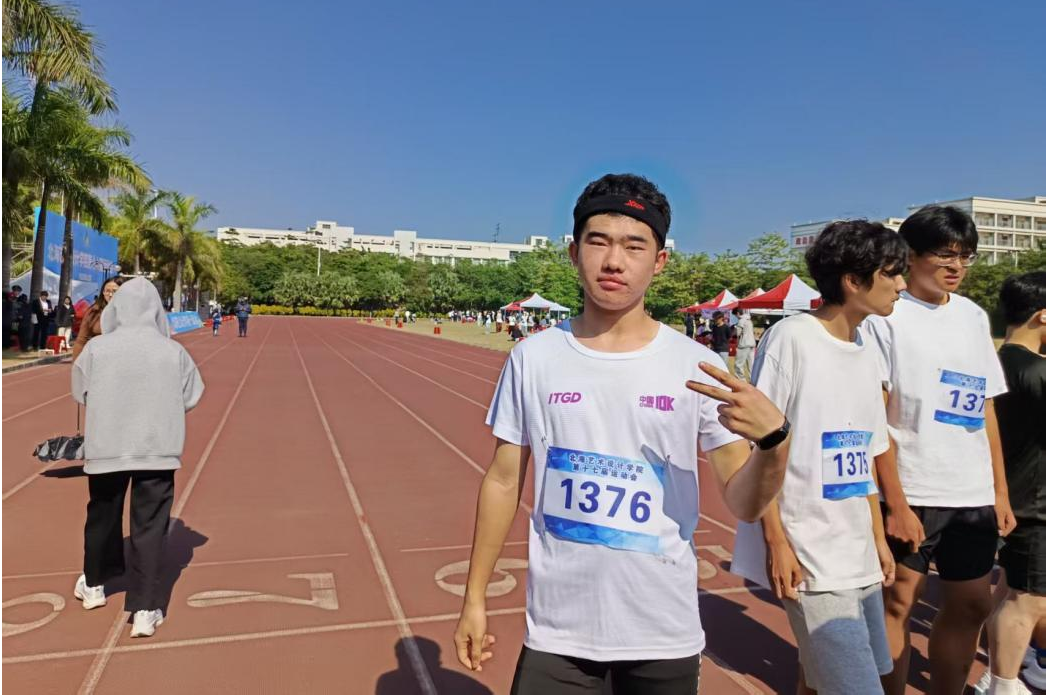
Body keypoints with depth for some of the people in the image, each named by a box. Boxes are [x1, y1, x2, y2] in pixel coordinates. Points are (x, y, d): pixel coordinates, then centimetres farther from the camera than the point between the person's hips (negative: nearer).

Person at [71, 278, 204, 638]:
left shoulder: (97, 348, -7)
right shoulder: (174, 352, -8)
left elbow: (80, 392, 5)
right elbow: (191, 396, 1)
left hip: (106, 447, 1)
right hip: (158, 449, -1)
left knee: (103, 516, 22)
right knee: (150, 526, 5)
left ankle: (94, 584, 43)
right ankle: (145, 610, 6)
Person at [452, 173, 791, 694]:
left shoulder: (696, 367, -8)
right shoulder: (533, 359, -5)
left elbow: (744, 505, -6)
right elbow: (504, 481, 2)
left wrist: (773, 438, -26)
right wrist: (475, 597, 5)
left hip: (665, 633, 0)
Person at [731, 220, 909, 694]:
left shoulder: (865, 353, 10)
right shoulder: (791, 338, -13)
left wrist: (878, 537, 16)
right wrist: (777, 542, -16)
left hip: (858, 558, 8)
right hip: (810, 560, -8)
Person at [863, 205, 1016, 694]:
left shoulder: (973, 315, 12)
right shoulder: (886, 315, -6)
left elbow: (986, 410, 15)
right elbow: (874, 418, -11)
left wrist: (1001, 491, 11)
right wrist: (895, 502, -15)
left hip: (974, 495, 6)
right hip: (910, 493, -6)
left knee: (970, 605, 14)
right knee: (898, 602, 2)